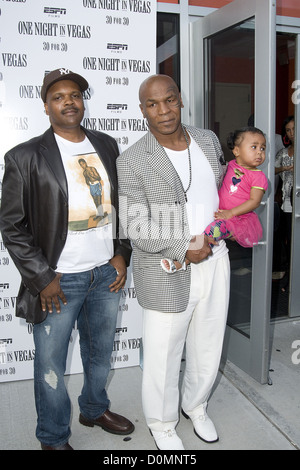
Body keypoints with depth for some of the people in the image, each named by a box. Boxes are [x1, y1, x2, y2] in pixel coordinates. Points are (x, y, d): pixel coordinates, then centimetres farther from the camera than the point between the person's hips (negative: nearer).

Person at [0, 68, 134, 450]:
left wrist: (122, 255, 4)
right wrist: (42, 278, -10)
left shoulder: (106, 146, 6)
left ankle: (94, 409, 48)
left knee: (101, 351, 21)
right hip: (58, 280, -4)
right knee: (51, 364, 10)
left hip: (106, 272, 5)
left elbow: (121, 203, 12)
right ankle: (53, 438, 35)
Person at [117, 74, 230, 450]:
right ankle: (162, 423, 38)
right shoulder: (132, 162, -14)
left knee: (208, 346, 20)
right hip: (168, 274, -5)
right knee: (163, 353, 10)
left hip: (215, 263, 5)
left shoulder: (208, 140, 4)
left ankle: (195, 405, 48)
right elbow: (137, 229, -16)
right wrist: (186, 249, -17)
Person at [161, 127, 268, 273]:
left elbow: (254, 201, -12)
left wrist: (231, 212, -22)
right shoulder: (231, 165, 12)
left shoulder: (259, 176, -5)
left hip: (242, 220, -8)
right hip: (221, 213, 8)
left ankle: (182, 261, -42)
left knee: (218, 226, -35)